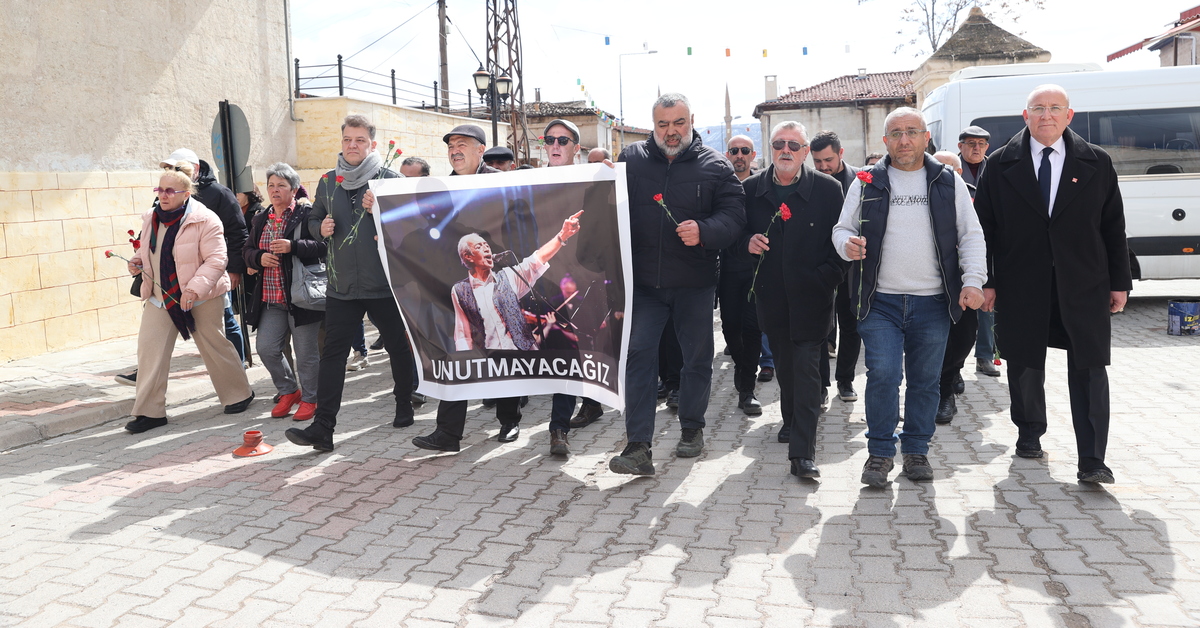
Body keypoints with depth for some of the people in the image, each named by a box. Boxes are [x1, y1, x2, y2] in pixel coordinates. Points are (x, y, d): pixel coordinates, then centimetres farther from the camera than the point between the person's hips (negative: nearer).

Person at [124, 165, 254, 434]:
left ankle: (239, 394, 28)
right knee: (150, 347, -3)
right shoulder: (151, 219, 6)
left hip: (201, 299, -5)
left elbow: (216, 260, -19)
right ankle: (150, 412, 4)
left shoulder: (205, 220, -16)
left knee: (214, 346, 6)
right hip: (160, 297, 6)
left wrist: (195, 288, -29)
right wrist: (137, 262, -1)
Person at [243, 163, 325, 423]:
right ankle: (288, 392, 26)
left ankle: (310, 399, 19)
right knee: (266, 349, 5)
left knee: (306, 352, 2)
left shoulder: (307, 214, -5)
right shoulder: (261, 220, 16)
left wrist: (292, 246, -25)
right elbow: (247, 250, 20)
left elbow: (323, 245, -14)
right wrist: (259, 257, -3)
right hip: (270, 299, 6)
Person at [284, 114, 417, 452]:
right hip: (341, 283, 3)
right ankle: (322, 428, -1)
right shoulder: (328, 181, 10)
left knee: (398, 347, 11)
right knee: (332, 353, -2)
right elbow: (313, 219, 20)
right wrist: (321, 228, -2)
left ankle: (405, 406, 32)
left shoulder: (389, 179, -3)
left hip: (384, 282, -3)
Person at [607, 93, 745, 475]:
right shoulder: (631, 160, 5)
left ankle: (692, 427, 33)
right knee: (638, 354, -5)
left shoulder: (714, 165, 1)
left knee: (698, 357, 11)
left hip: (695, 284, 0)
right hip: (644, 282, 0)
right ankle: (638, 447, -3)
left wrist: (704, 230, -25)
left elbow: (733, 215, -7)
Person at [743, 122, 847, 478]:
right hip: (771, 296, 3)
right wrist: (748, 243, -11)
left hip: (811, 297, -3)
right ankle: (791, 419, 41)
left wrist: (827, 279, -12)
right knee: (783, 364, 17)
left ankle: (803, 452, -7)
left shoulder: (828, 189, -2)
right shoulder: (751, 189, 5)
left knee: (807, 368, -7)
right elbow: (739, 233, 11)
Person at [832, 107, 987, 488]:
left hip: (933, 303, 1)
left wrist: (973, 281, -6)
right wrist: (847, 244, -16)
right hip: (881, 300, -1)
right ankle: (880, 452, 7)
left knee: (925, 380, 8)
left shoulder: (948, 182, 8)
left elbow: (971, 235, 7)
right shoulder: (866, 183, 6)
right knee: (882, 375, -8)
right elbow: (842, 228, 8)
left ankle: (916, 450, 22)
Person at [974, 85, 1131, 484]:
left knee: (1089, 370, -3)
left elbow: (1114, 227, 8)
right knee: (1024, 368, 10)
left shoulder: (1096, 163, 7)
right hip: (1021, 288, 0)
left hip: (1083, 287, 0)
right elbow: (984, 227, 3)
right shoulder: (1000, 166, 4)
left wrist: (1120, 282, 5)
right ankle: (1029, 436, 30)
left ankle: (1091, 462, 1)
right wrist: (985, 282, -1)